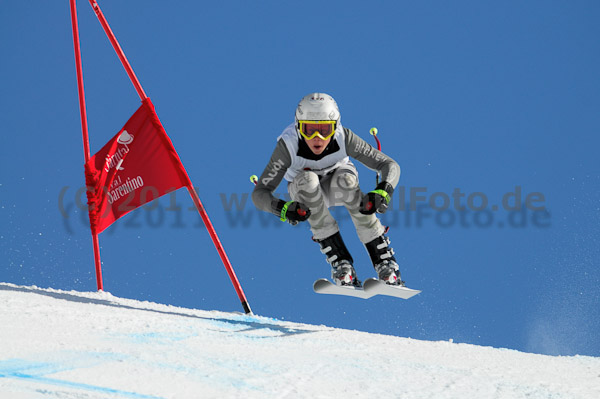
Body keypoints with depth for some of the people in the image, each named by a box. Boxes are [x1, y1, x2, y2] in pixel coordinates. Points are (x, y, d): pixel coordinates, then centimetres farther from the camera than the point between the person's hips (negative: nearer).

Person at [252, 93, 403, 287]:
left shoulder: (344, 138, -31)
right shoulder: (288, 146, -33)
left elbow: (390, 165, -29)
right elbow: (260, 193, -32)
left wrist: (383, 191, -50)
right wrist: (282, 208, -53)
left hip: (336, 183, 0)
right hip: (304, 192, 0)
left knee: (347, 180, -35)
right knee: (307, 179, -35)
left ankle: (384, 260, -26)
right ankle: (339, 261, -30)